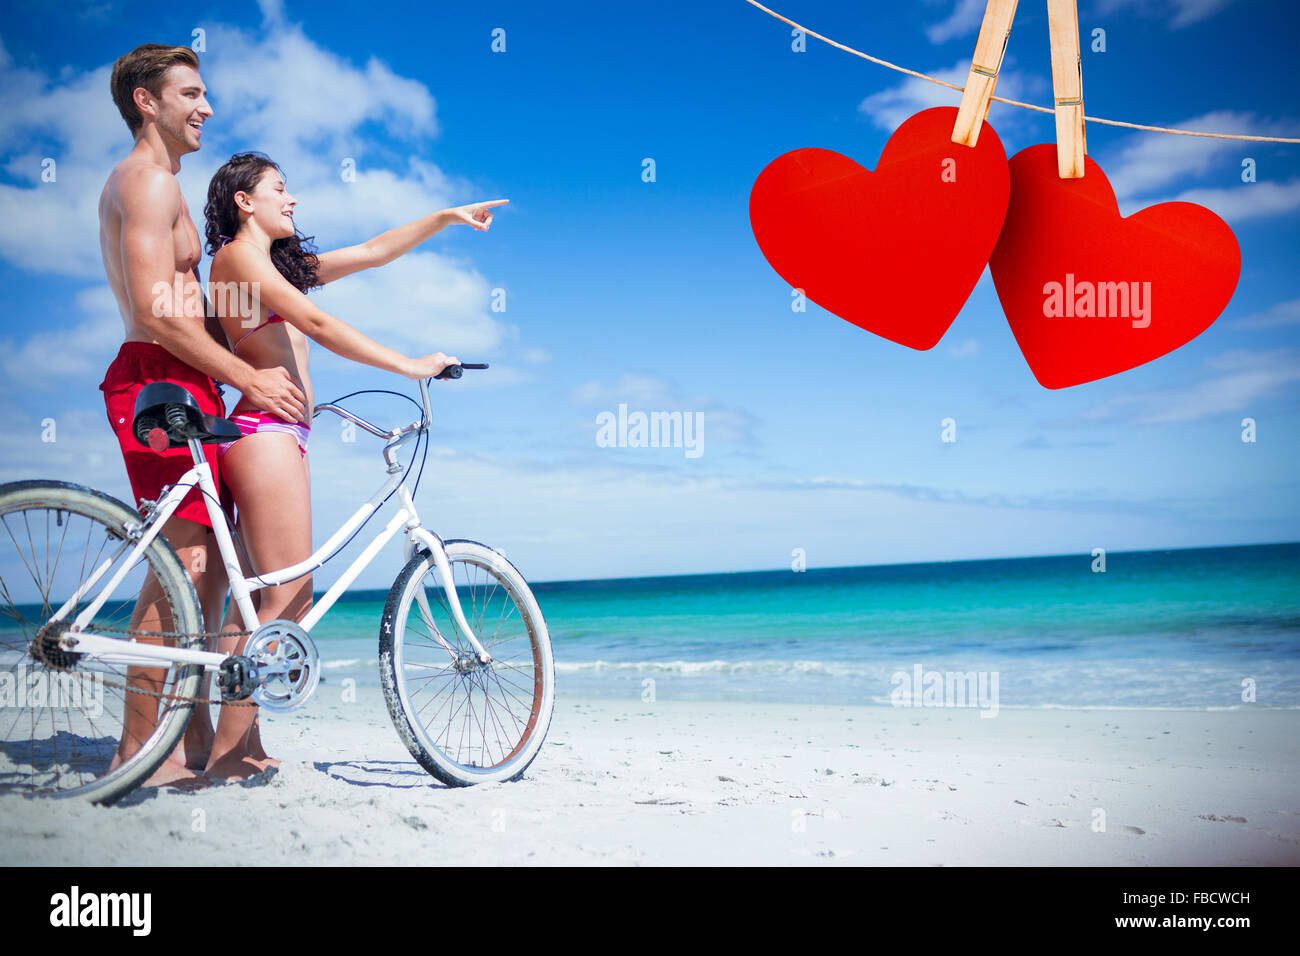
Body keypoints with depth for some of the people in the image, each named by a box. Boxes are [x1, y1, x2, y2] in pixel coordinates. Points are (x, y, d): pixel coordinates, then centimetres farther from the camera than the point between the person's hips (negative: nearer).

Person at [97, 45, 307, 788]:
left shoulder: (151, 183, 25)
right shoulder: (149, 181, -9)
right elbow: (157, 311, -19)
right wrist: (249, 377, -16)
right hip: (158, 385, -11)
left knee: (210, 567, 11)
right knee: (181, 565, -11)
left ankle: (198, 740, 17)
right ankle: (141, 750, -5)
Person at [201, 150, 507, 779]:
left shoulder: (281, 262, 23)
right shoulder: (238, 255, -5)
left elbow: (372, 252, 25)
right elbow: (317, 324, -15)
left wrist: (447, 217, 21)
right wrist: (409, 365, -16)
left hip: (282, 436, 10)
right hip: (266, 429, -10)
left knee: (267, 598, 8)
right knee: (286, 600, -12)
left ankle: (243, 745, 10)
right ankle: (226, 752, -10)